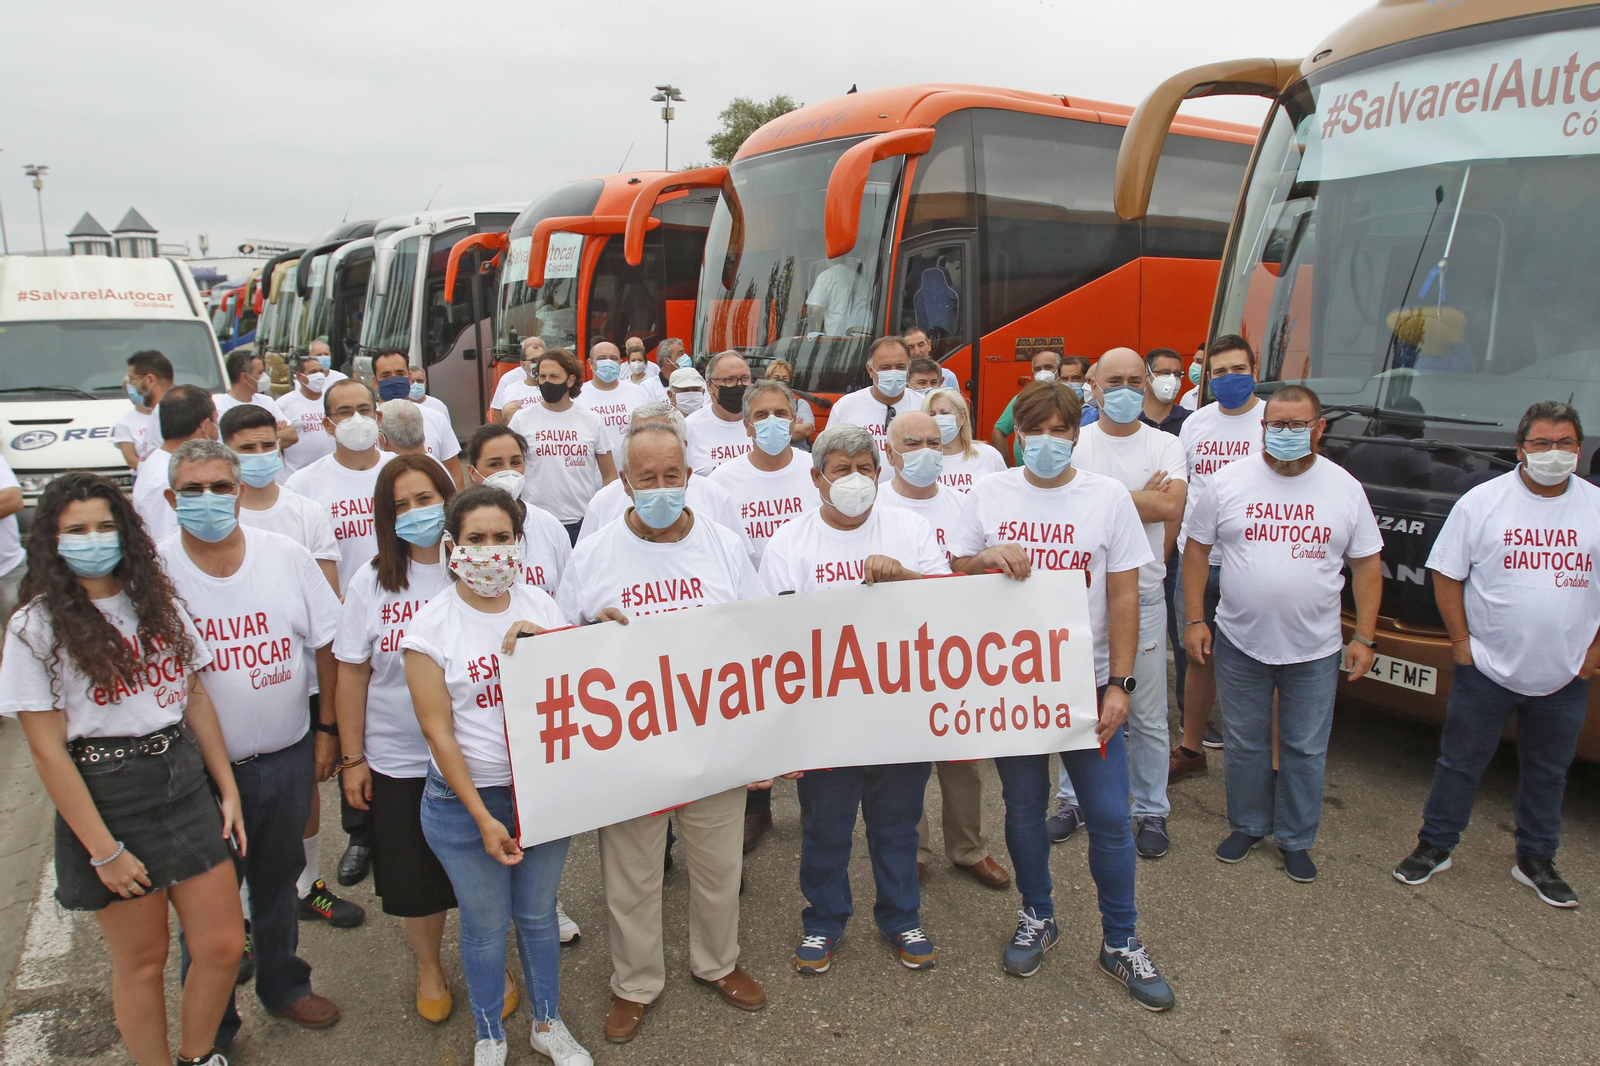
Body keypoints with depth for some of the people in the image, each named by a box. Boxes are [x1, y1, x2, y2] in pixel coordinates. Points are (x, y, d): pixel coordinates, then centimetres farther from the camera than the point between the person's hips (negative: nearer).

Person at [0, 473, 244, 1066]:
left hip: (184, 782, 4)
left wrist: (228, 791, 6)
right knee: (142, 960, 9)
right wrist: (103, 851, -12)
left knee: (223, 945, 8)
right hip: (106, 798, -4)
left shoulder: (159, 603, 6)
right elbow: (48, 751, -10)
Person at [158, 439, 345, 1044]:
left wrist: (327, 728, 3)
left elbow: (324, 644, 3)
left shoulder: (287, 556, -5)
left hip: (287, 756, 2)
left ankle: (283, 987, 45)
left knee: (278, 881, 21)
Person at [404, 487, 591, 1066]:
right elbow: (438, 732, -10)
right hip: (464, 798, -3)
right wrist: (483, 818, -12)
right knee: (486, 925, 12)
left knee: (538, 913, 17)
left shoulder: (539, 607, 0)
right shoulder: (431, 626, -10)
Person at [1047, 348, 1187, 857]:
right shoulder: (1075, 443, 1)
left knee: (1147, 715, 7)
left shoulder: (1166, 446, 2)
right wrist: (1143, 499, -10)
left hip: (1143, 595, 0)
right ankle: (1074, 799, 28)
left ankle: (1152, 811, 23)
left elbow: (1171, 507, -15)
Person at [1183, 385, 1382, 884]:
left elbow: (1366, 564, 3)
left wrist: (1363, 638, -1)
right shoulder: (1228, 481, -4)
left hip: (1315, 651, 0)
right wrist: (1194, 621, -3)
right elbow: (1196, 548, 1)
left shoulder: (1345, 488, -1)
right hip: (1239, 643, 0)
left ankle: (1296, 839, 28)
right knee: (1245, 744, 13)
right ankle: (1247, 825, 33)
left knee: (1305, 750, 11)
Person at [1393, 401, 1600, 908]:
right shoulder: (1482, 502, -6)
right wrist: (1461, 640, -7)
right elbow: (1446, 575, -3)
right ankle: (1434, 847, 23)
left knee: (1547, 774, 16)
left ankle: (1536, 861, 32)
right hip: (1487, 669, -2)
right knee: (1459, 763, 8)